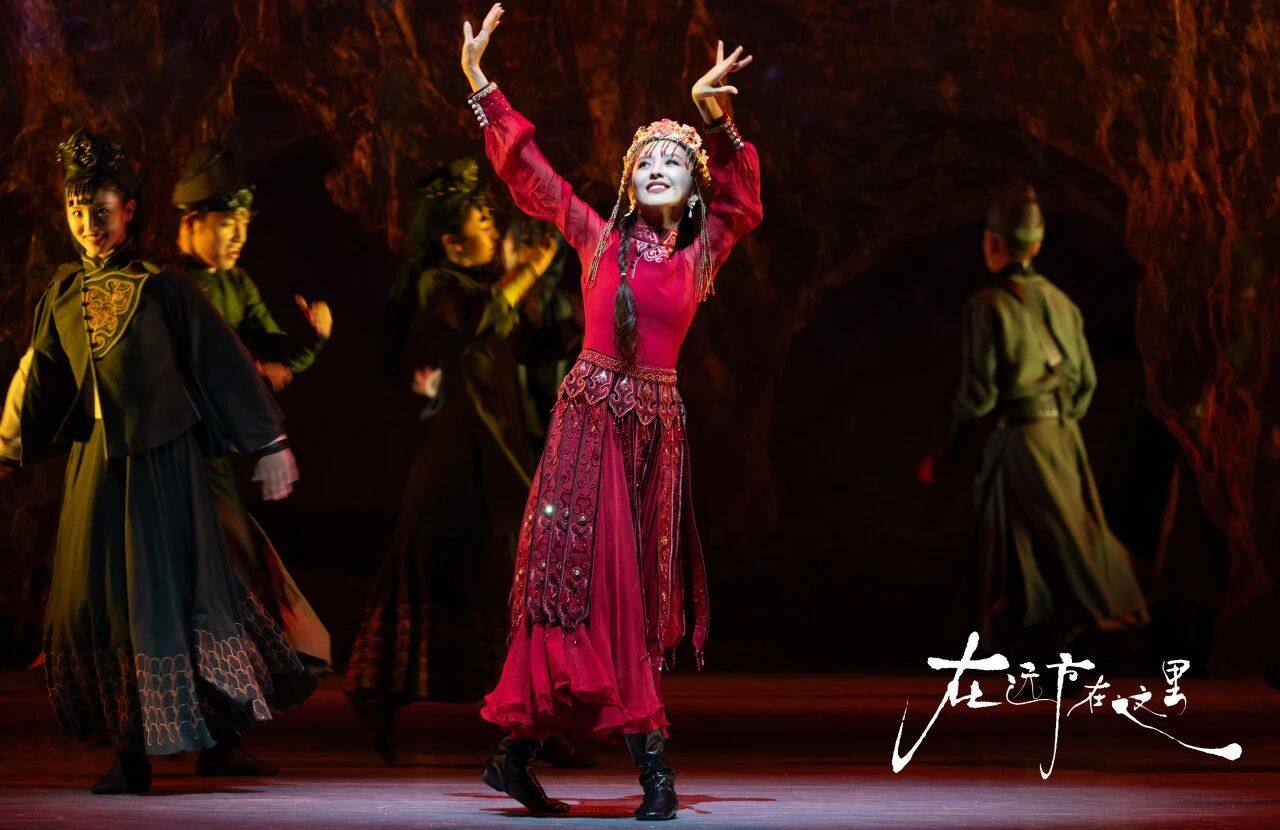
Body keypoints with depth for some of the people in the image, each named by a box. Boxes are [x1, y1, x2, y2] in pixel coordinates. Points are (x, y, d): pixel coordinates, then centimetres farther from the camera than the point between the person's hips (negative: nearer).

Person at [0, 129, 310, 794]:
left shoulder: (162, 287, -7)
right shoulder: (64, 294, 7)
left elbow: (224, 363, -6)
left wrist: (270, 446, -6)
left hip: (161, 460, -5)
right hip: (95, 460, 5)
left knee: (169, 591, -5)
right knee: (96, 598, 2)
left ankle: (222, 731, 9)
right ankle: (132, 752, 9)